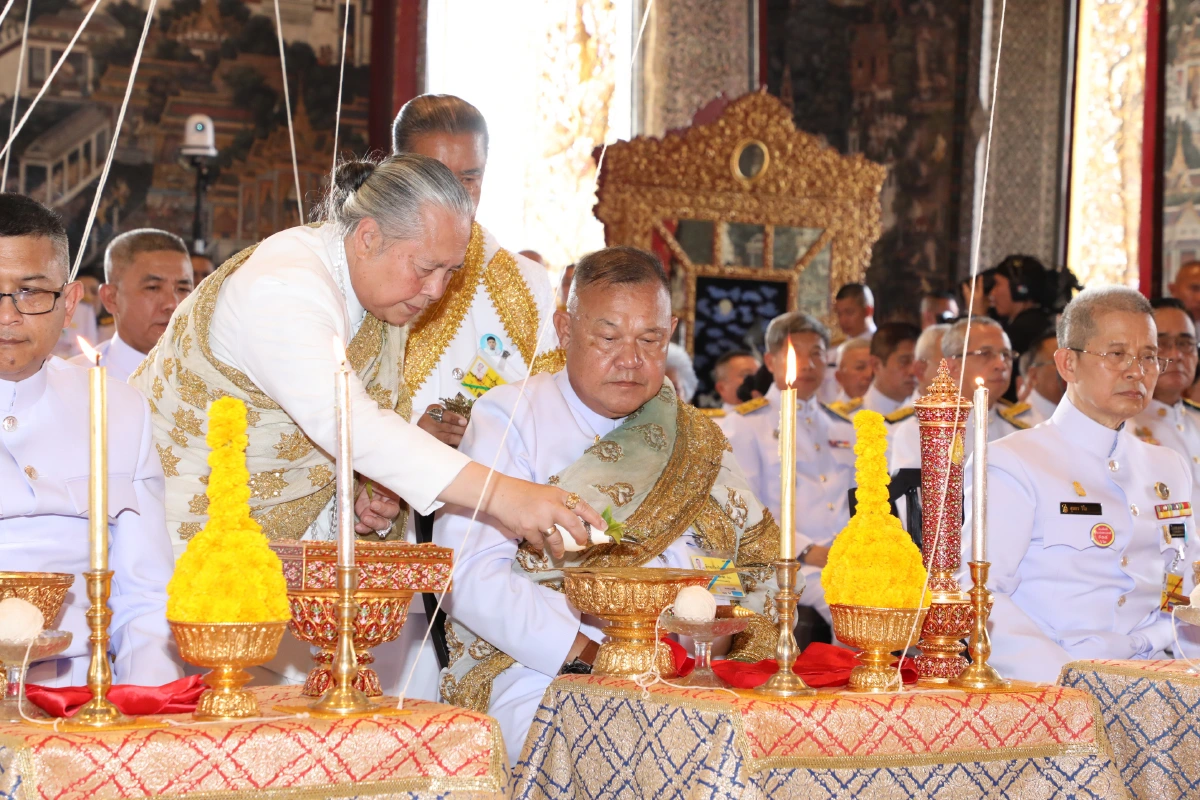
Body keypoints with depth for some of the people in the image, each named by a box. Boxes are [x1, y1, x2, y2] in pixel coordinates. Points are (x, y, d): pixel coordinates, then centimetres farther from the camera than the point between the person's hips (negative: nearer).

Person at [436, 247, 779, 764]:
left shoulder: (695, 440, 20)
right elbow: (469, 574, -10)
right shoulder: (509, 420, 3)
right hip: (541, 673, -6)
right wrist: (590, 653, -20)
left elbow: (759, 556, 12)